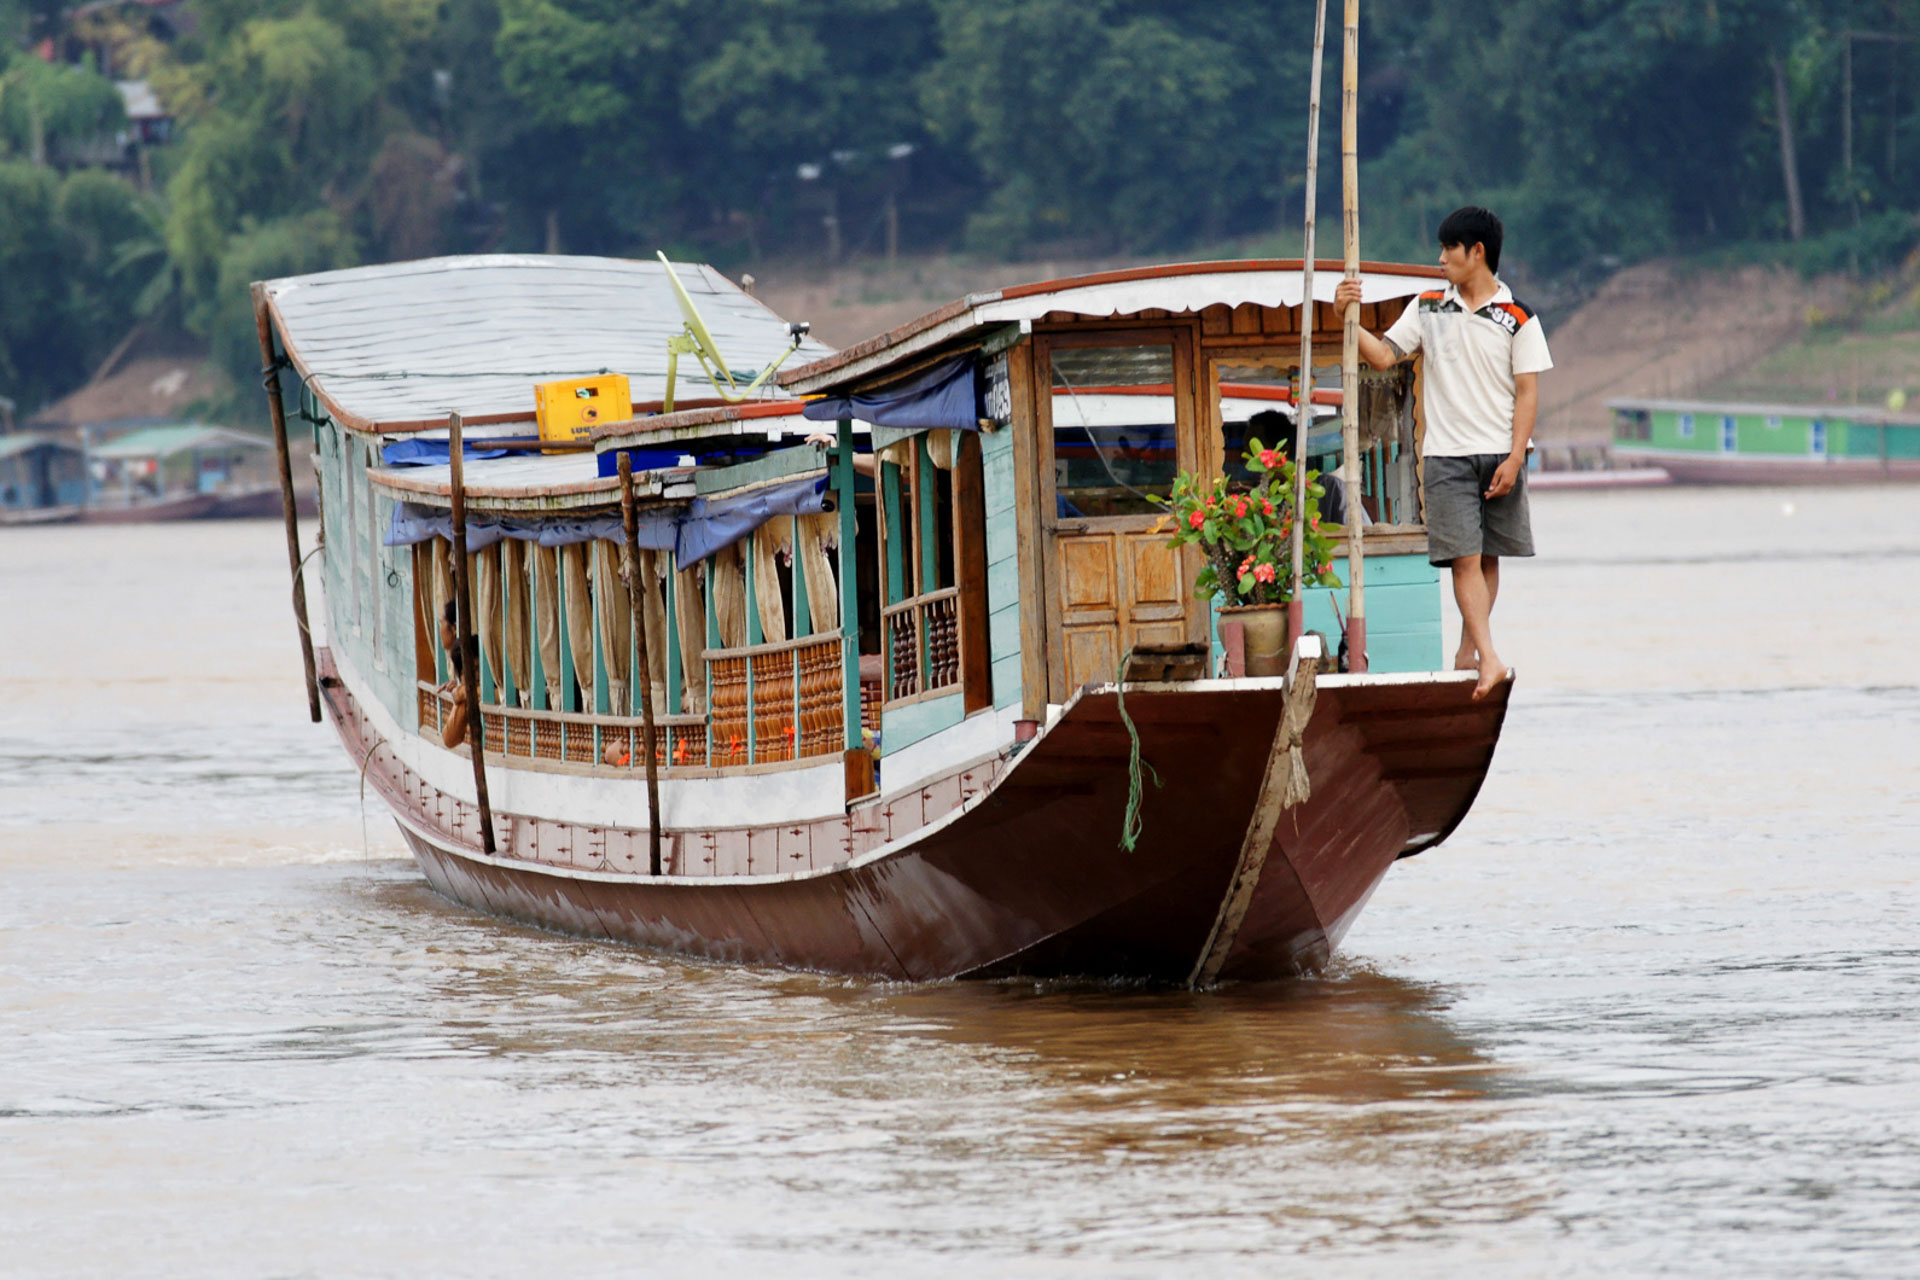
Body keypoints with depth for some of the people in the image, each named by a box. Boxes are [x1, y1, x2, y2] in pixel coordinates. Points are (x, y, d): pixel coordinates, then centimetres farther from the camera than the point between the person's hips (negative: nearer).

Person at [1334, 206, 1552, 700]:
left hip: (1499, 454, -1)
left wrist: (1514, 460, -10)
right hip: (1447, 455, 1)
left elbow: (1527, 393, -3)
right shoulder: (1428, 308, 8)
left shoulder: (1516, 317, -1)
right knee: (1464, 558, -9)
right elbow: (1384, 355, 9)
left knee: (1488, 557, 6)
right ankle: (1489, 659, -16)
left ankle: (1467, 651, 17)